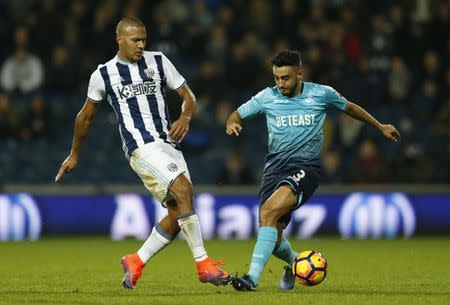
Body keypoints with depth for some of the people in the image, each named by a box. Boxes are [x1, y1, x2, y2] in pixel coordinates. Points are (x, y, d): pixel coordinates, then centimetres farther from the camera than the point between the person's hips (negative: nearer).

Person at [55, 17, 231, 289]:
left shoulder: (158, 62, 10)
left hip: (169, 143, 5)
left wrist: (185, 118, -10)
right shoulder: (104, 74, 4)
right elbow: (86, 116, 18)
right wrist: (74, 155, 26)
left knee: (178, 214, -2)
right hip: (141, 146, -5)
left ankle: (135, 263, 17)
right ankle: (203, 264, -20)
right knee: (184, 190, -25)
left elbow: (188, 96, 12)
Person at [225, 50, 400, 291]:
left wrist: (380, 126, 33)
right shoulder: (267, 97, 4)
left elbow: (349, 108, 21)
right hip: (275, 168, 3)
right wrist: (232, 124, -11)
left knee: (269, 211, -29)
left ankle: (253, 277, -33)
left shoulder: (321, 94, 2)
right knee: (273, 239, -5)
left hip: (305, 167, -3)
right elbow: (237, 114, 15)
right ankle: (294, 262, 33)